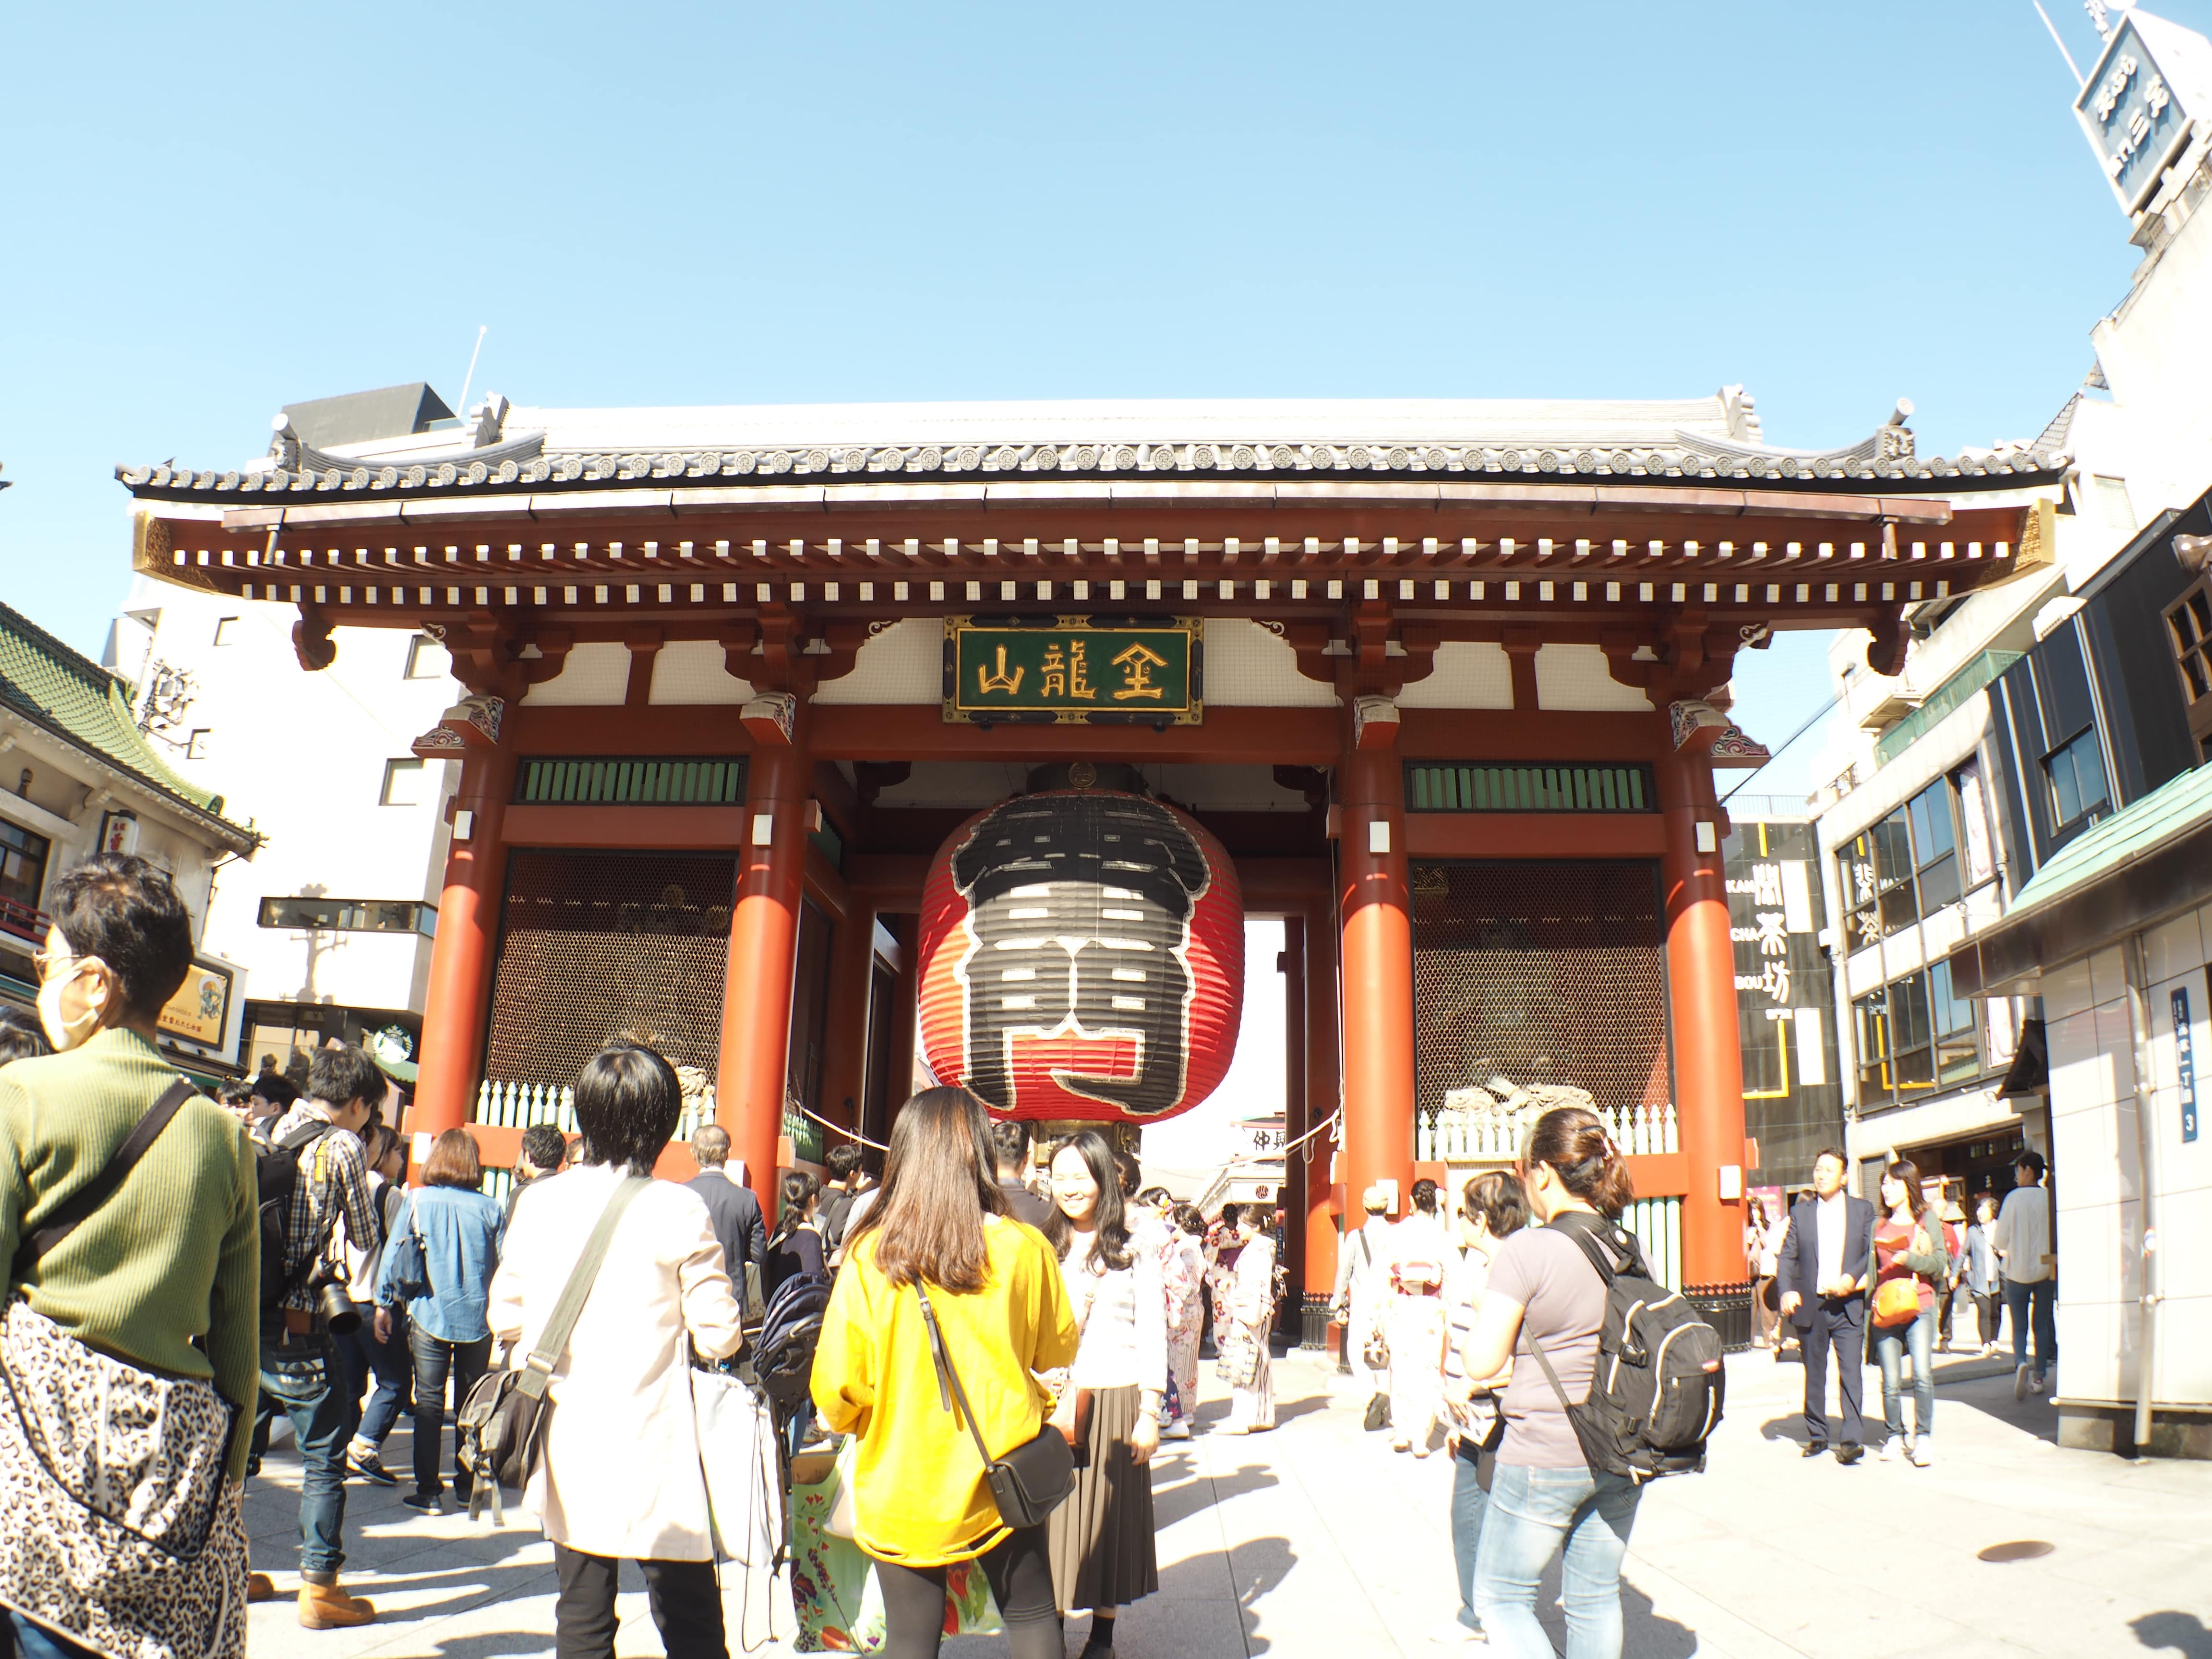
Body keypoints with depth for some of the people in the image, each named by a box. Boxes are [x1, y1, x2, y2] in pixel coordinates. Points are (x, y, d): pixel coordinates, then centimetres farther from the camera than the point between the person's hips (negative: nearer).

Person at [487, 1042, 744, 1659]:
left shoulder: (540, 1202, -1)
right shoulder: (680, 1209, -13)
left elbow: (504, 1318, 7)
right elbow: (718, 1335, -10)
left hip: (566, 1444, 4)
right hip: (654, 1449, -4)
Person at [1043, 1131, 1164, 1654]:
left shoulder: (1135, 1254, 0)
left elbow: (1152, 1337, 0)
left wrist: (1149, 1415, -5)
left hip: (1114, 1403, -2)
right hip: (1049, 1404, 2)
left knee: (1109, 1519, 7)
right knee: (1052, 1518, 4)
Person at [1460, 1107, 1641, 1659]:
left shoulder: (1528, 1250, -17)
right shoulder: (1633, 1250, 2)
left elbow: (1482, 1361, -15)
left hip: (1542, 1458, -6)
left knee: (1502, 1598, 9)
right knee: (1596, 1598, 18)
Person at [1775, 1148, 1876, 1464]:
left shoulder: (1863, 1210, 6)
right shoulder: (1801, 1212, 8)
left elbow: (1872, 1252, 0)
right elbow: (1787, 1256, 4)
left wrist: (1853, 1278, -16)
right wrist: (1786, 1291, -11)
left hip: (1848, 1306, -2)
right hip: (1811, 1305, 2)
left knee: (1851, 1373, -9)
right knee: (1814, 1375, 10)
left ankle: (1853, 1440, -6)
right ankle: (1817, 1436, 21)